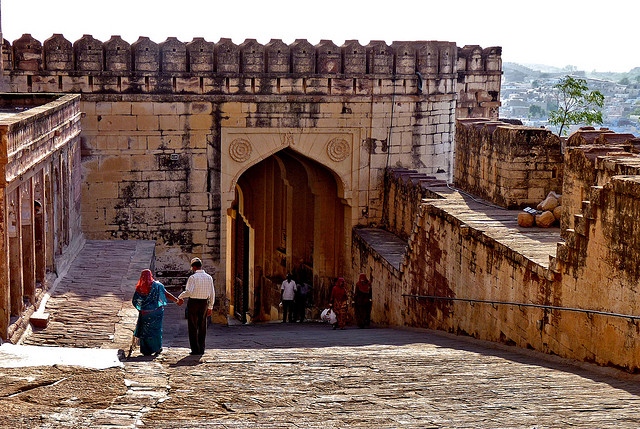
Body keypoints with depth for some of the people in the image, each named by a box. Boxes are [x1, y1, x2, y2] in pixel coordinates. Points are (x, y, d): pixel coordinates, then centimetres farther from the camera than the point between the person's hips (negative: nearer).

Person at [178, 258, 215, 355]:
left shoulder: (192, 277, -11)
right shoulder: (209, 277, 4)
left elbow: (189, 292, -22)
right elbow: (212, 294, 6)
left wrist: (180, 297, -4)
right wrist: (210, 307, 14)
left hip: (193, 303, -4)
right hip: (204, 303, 4)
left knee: (193, 327, 3)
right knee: (202, 327, 12)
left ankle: (195, 349, 1)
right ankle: (201, 349, 13)